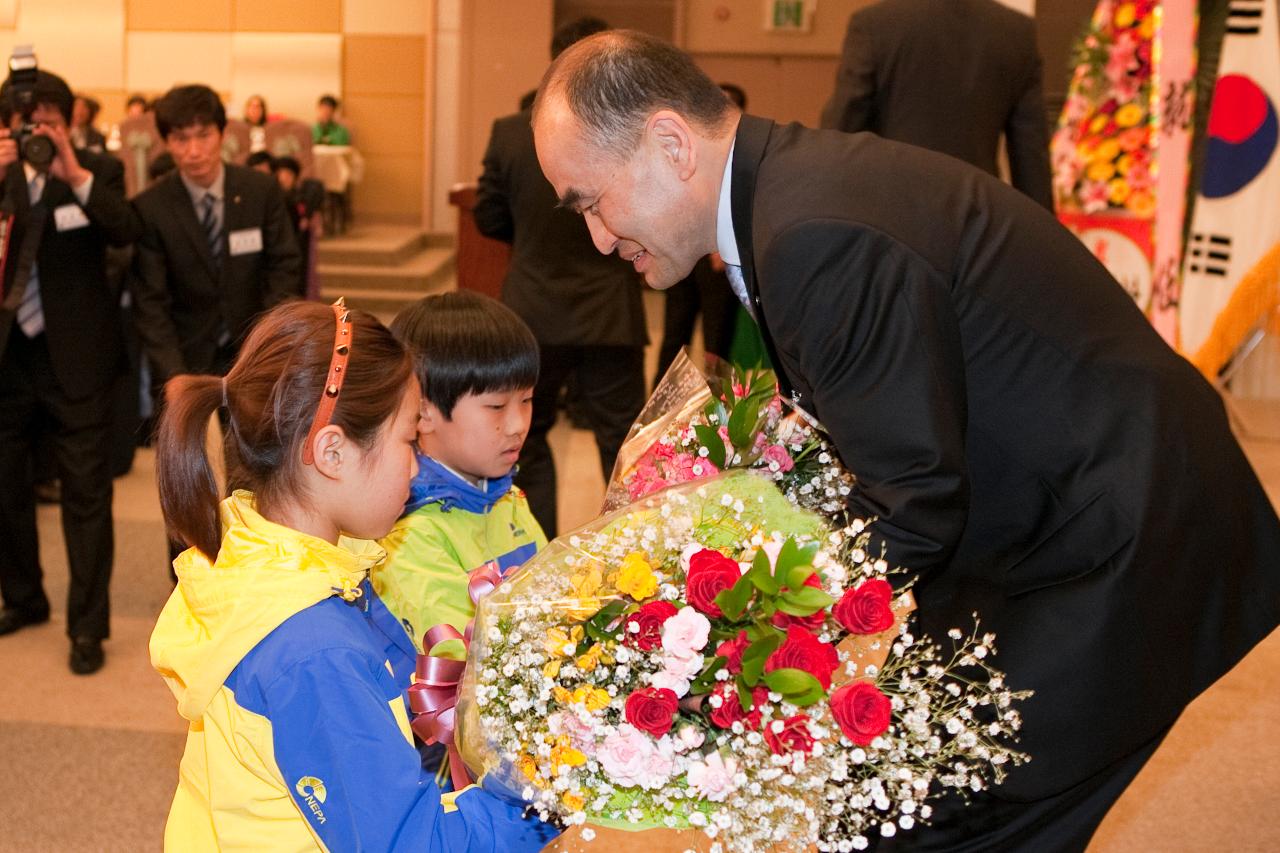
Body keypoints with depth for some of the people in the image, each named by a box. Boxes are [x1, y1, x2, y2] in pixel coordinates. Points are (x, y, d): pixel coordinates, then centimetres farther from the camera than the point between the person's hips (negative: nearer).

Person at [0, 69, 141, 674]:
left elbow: (125, 231, -19)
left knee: (85, 495, -1)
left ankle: (87, 627, 9)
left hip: (75, 358, -3)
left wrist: (74, 173, -29)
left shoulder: (97, 171, -2)